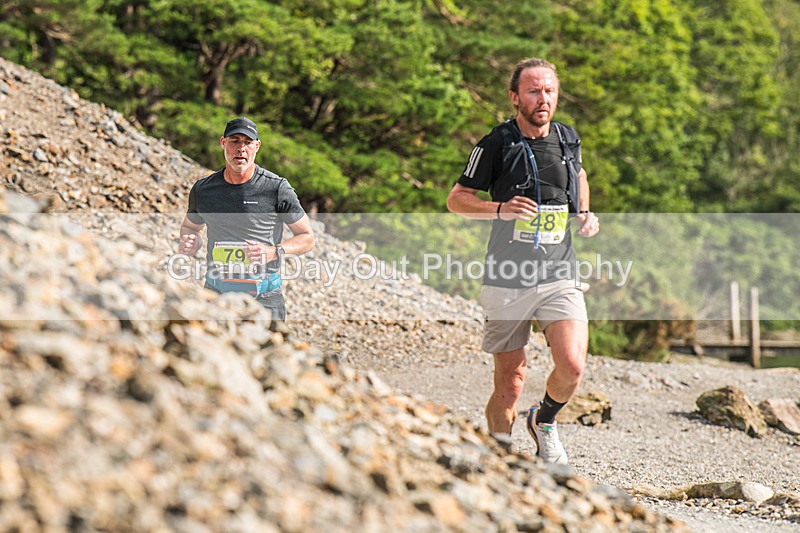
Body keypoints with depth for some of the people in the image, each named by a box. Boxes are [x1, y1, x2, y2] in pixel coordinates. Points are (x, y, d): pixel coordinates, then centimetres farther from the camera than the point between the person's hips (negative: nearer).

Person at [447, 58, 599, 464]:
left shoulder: (568, 139, 7)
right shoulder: (497, 145, -5)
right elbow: (456, 200, -1)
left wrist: (584, 214, 11)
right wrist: (501, 209, -19)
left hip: (559, 277, 3)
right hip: (507, 281, -3)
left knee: (572, 366, -16)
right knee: (509, 385, 1)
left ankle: (544, 421, 16)